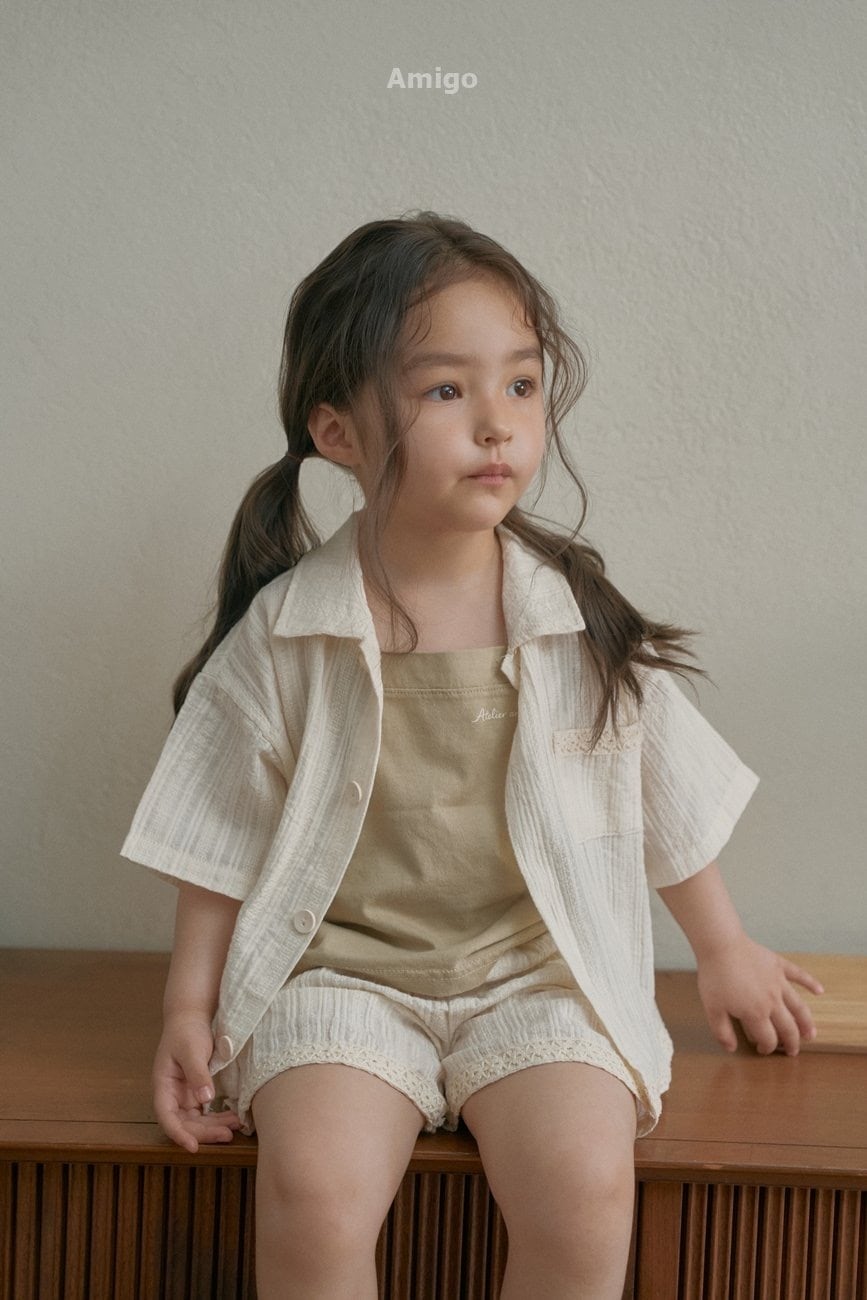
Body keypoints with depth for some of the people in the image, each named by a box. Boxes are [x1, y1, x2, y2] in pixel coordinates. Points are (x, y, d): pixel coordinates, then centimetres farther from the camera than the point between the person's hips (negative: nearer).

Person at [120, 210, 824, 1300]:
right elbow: (224, 840, 4)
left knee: (585, 1189, -24)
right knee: (312, 1190, -26)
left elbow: (669, 798, 12)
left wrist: (724, 951, 22)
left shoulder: (579, 619, -1)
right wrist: (190, 1009, 1)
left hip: (538, 972, 1)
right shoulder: (285, 633, -5)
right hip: (344, 967, -1)